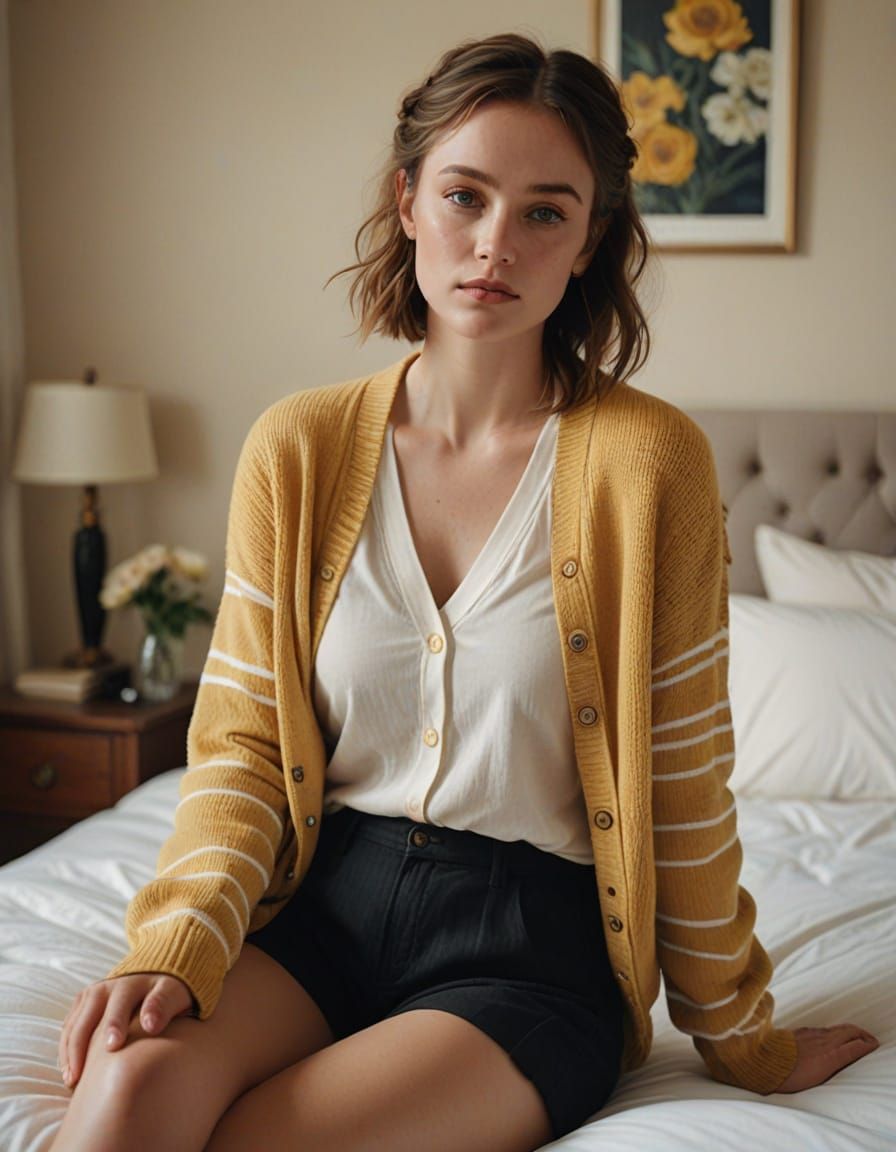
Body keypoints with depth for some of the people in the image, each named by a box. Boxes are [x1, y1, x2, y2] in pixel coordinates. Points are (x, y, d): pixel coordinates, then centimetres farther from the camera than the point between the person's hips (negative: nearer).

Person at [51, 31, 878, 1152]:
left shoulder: (647, 459, -10)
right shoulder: (295, 449, 0)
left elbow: (684, 787, -3)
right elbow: (242, 741, 2)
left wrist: (742, 1037, 7)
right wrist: (176, 948, -14)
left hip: (529, 942, -2)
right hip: (322, 899, 3)